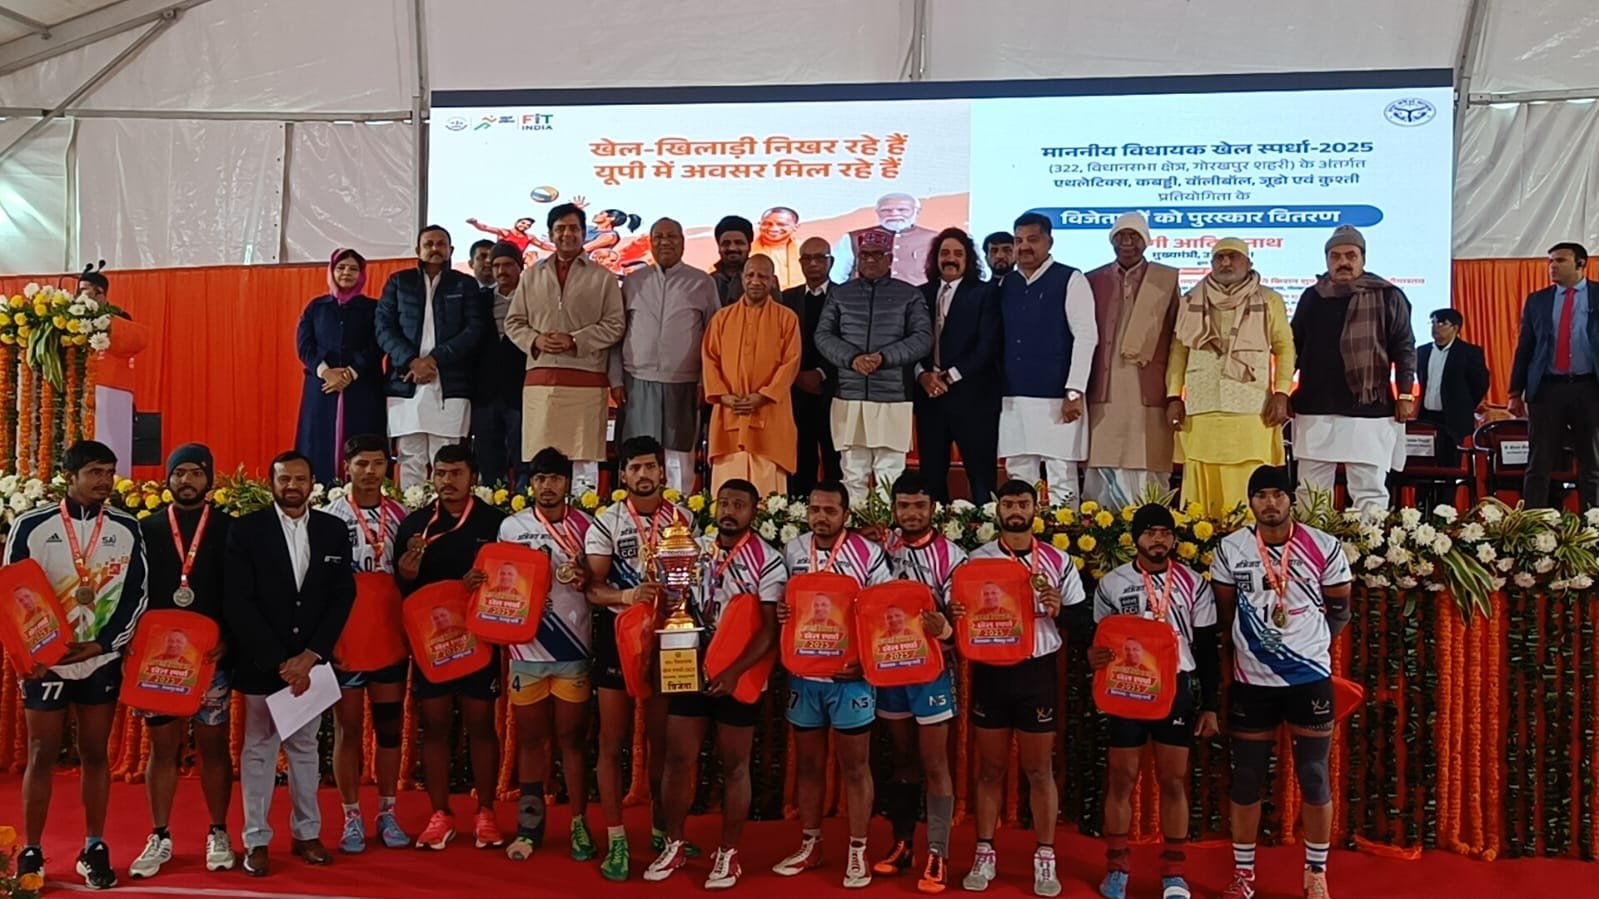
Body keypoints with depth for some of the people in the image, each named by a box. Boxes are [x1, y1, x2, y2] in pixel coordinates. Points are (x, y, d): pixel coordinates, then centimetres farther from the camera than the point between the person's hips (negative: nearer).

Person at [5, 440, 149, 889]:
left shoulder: (127, 528, 0)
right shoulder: (31, 526, -4)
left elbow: (137, 594, -1)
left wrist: (99, 644, -11)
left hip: (103, 661, 2)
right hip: (45, 661, -1)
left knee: (95, 754, 8)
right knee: (42, 755, 4)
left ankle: (94, 851, 16)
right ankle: (30, 853, 16)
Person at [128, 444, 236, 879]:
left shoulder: (229, 529, 2)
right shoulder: (146, 529, 8)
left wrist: (226, 640, -14)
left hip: (212, 656, -1)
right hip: (158, 656, 2)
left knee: (213, 745, 5)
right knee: (162, 746, 7)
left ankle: (218, 834, 16)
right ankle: (160, 838, 18)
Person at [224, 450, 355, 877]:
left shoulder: (334, 530, 3)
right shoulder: (246, 530, -5)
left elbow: (343, 596, 0)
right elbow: (237, 603, -10)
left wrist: (310, 655, -9)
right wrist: (279, 661, -15)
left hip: (311, 661, 3)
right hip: (262, 662, -2)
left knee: (305, 747, 12)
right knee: (259, 749, 7)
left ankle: (306, 833, 22)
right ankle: (256, 840, 16)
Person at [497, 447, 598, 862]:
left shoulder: (586, 526, 0)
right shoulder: (511, 526, 4)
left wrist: (581, 576, -17)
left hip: (573, 647, -1)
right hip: (526, 648, 1)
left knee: (572, 737, 6)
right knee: (530, 738, 9)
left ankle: (579, 823, 14)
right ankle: (529, 824, 18)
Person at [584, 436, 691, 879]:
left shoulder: (682, 519, 4)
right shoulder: (606, 522, -4)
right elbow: (593, 588, -11)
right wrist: (626, 595, -29)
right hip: (618, 634, -2)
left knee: (662, 740, 12)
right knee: (613, 742, 2)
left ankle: (661, 831, 26)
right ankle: (616, 840, 10)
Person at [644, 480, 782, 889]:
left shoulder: (768, 561, -10)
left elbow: (769, 629, -14)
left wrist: (734, 672, -24)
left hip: (738, 677, -4)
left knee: (734, 766, 7)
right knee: (678, 759, 8)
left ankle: (728, 852, 20)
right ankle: (674, 844, 23)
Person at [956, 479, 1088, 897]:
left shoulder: (1057, 561, 1)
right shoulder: (977, 559, 2)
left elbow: (1082, 617, 3)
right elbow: (959, 610, 5)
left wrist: (1059, 610, -18)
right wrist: (953, 614, -18)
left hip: (1037, 672, -1)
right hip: (989, 671, 1)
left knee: (1039, 769, 6)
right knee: (990, 768, 9)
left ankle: (1045, 859, 18)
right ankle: (985, 854, 20)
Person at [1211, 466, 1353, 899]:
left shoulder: (1324, 547, -5)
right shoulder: (1229, 549, -4)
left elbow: (1339, 610, 6)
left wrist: (1310, 643, 5)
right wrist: (1252, 645, 8)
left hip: (1310, 678, 0)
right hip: (1251, 681, 1)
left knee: (1314, 777, 6)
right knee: (1247, 778, 8)